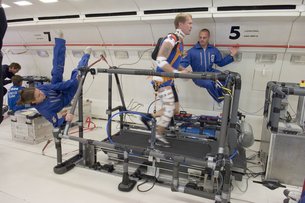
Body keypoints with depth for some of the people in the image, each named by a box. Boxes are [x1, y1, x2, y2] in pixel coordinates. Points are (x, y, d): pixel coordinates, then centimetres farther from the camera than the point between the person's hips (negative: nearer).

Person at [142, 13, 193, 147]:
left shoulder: (179, 41, 13)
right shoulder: (171, 39, -17)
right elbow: (160, 61, -25)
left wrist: (183, 70, 4)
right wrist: (178, 73, -24)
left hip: (169, 80, 10)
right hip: (162, 80, -9)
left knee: (175, 109, 13)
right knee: (169, 108, -5)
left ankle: (148, 117, 25)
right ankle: (158, 137, 13)